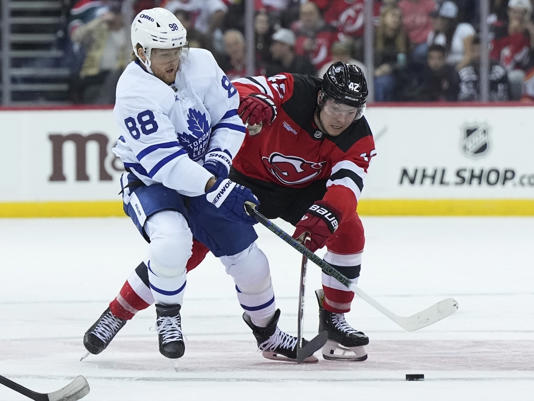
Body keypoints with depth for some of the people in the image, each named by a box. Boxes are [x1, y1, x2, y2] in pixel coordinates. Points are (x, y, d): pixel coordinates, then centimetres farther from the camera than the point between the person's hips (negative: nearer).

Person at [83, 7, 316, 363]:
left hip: (202, 174, 5)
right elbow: (163, 159, -32)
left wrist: (218, 161, -17)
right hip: (150, 181, -5)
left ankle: (269, 335, 28)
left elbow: (231, 115, 0)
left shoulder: (201, 64, -10)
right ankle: (168, 318, -9)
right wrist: (215, 188, -39)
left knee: (248, 258, 4)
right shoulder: (135, 91, -27)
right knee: (172, 240, -34)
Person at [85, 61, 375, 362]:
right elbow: (238, 90, -29)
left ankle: (333, 318, 1)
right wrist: (253, 101, -54)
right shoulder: (294, 92, -27)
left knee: (348, 230, -20)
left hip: (304, 189, 3)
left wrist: (325, 215, -54)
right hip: (250, 177, -3)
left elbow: (347, 182, -35)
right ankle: (117, 313, -2)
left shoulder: (359, 139, -21)